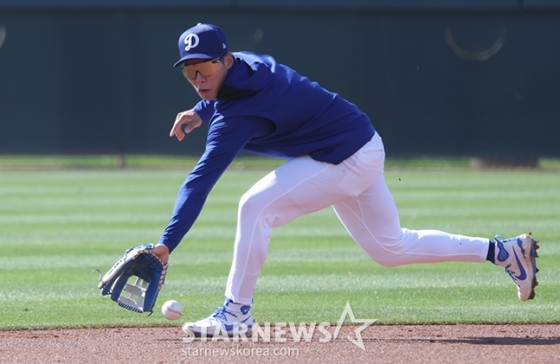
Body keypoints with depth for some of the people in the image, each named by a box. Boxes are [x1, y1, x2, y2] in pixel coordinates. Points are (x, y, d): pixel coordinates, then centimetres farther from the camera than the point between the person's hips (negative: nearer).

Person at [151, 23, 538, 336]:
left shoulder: (237, 116, -27)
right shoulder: (249, 63, -3)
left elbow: (200, 182, -32)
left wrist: (166, 244, -35)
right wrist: (201, 111, 7)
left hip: (347, 160, -10)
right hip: (363, 150, 10)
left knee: (256, 206, -20)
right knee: (391, 247, 20)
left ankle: (237, 312, -11)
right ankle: (503, 250, 26)